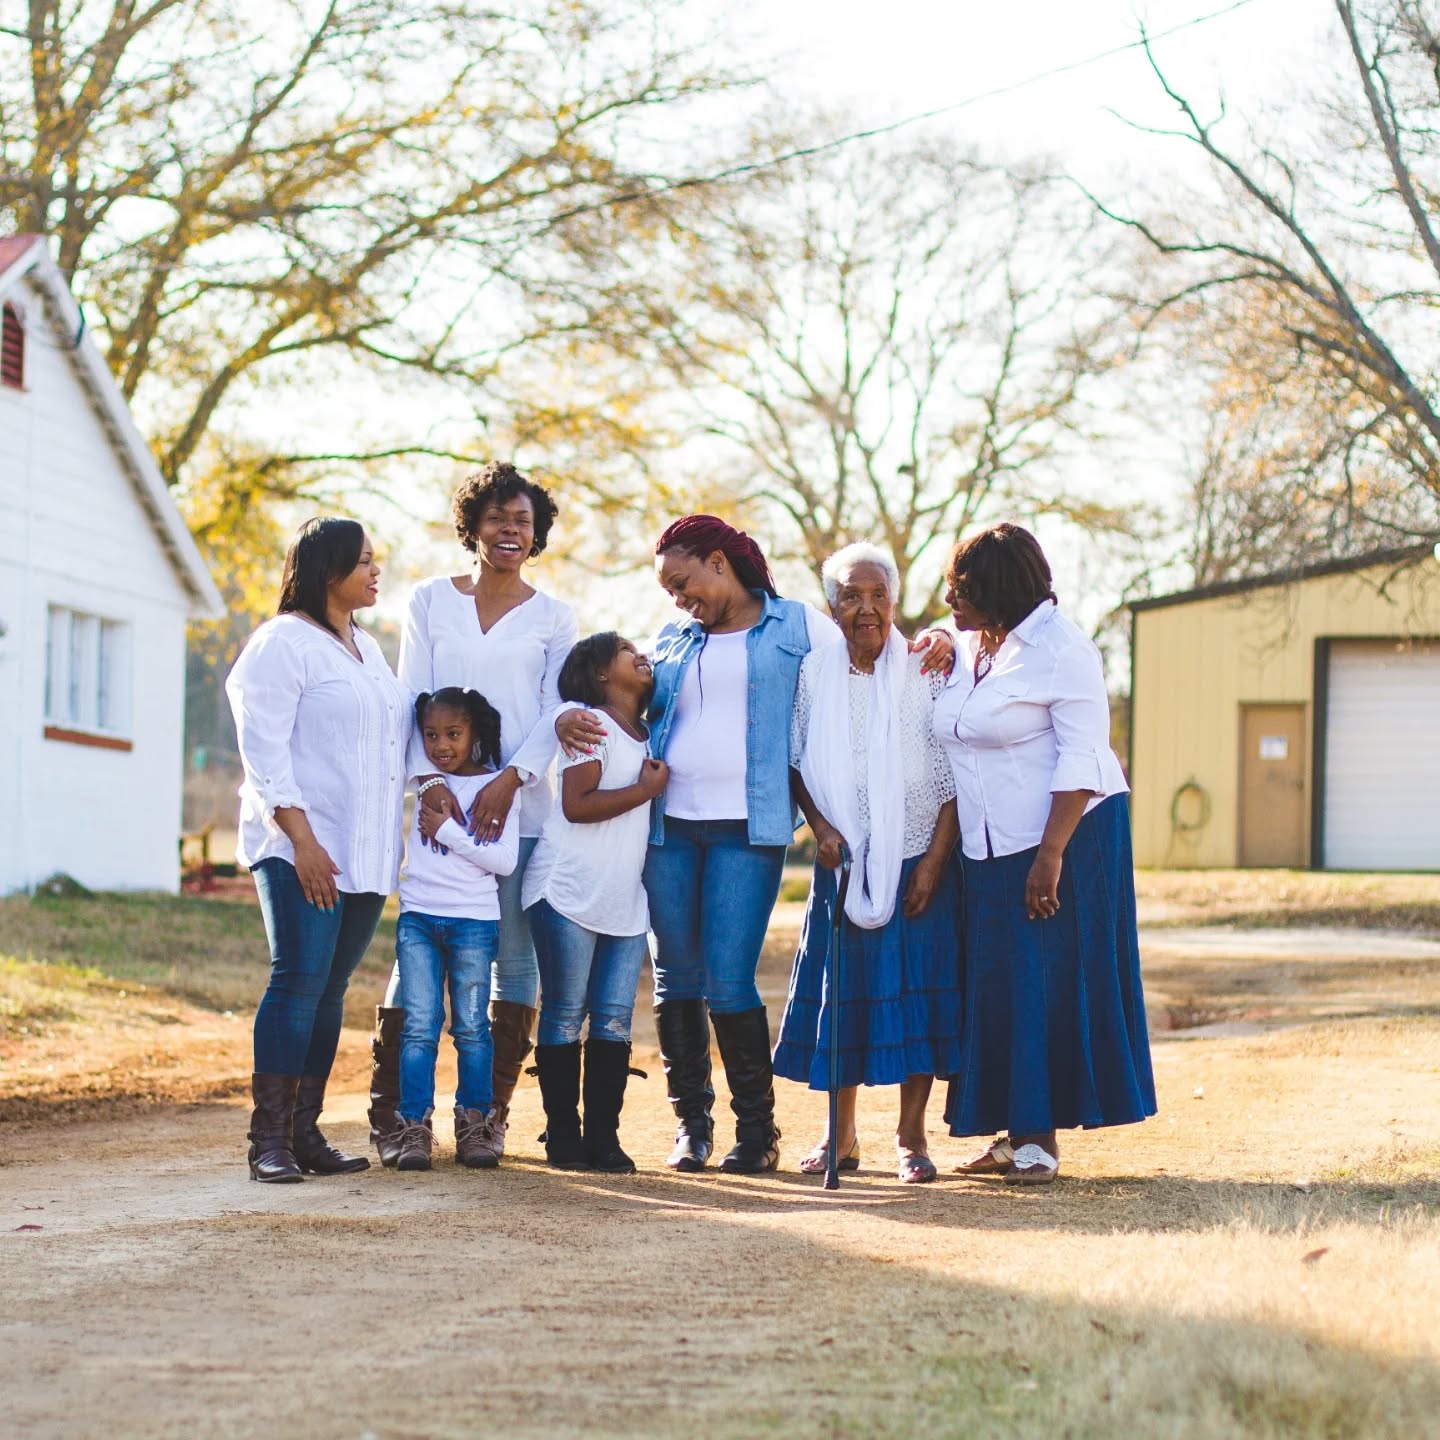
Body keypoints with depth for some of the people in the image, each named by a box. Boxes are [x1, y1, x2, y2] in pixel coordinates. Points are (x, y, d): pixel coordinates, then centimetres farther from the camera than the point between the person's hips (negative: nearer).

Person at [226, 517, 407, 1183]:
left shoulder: (367, 649, 20)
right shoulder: (283, 644, -5)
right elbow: (264, 750, -11)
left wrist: (396, 838, 16)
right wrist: (301, 839, -19)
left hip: (367, 851, 8)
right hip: (302, 851, -7)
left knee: (331, 990, 6)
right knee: (299, 981, -13)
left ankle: (305, 1132, 8)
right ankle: (268, 1140, -12)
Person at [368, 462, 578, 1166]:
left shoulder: (552, 617, 10)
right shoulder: (431, 600, 9)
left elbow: (555, 713, 3)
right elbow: (416, 698, 4)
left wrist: (509, 780, -13)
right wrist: (430, 779, -11)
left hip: (520, 808, 1)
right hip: (443, 802, -1)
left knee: (515, 958, 1)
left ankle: (490, 1113, 9)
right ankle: (391, 1114, -1)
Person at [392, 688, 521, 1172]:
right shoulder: (421, 782, 10)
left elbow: (505, 859, -8)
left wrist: (449, 832, -11)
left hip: (474, 920, -2)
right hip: (417, 917, 2)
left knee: (472, 1027, 3)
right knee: (419, 1026, -2)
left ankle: (475, 1126, 10)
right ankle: (414, 1128, -2)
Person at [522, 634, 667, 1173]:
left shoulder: (648, 735, 17)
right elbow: (576, 805, -17)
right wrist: (646, 789, -12)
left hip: (625, 900, 7)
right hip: (570, 892, -7)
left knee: (614, 1018, 1)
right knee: (565, 1013, -1)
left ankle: (603, 1137, 4)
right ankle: (562, 1137, 4)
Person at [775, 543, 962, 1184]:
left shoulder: (926, 672, -4)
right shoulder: (813, 674, 3)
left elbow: (954, 775, -4)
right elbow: (796, 764, 10)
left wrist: (936, 859, -10)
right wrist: (820, 825, -6)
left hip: (917, 861, -2)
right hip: (842, 863, 2)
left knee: (915, 989, -3)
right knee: (840, 988, 3)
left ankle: (910, 1135, 6)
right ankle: (841, 1135, 13)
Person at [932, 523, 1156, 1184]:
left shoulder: (1060, 648, -12)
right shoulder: (963, 650, 9)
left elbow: (1082, 759, -17)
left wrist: (1051, 854, -21)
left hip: (1065, 839, -7)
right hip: (988, 849, 7)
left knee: (1053, 981, -5)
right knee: (993, 985, 6)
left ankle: (1040, 1138, -1)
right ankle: (1012, 1133, 12)